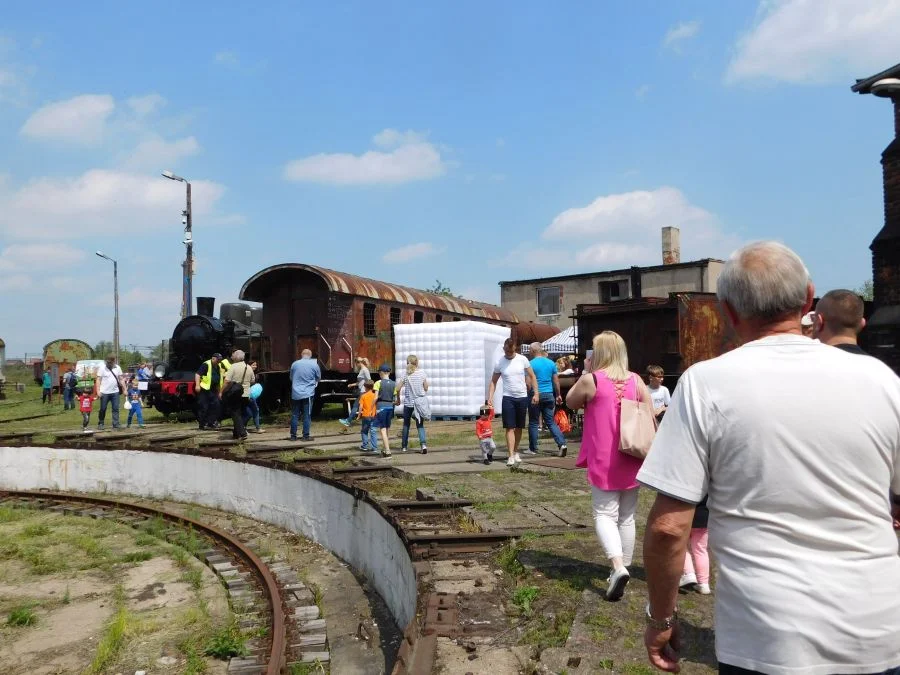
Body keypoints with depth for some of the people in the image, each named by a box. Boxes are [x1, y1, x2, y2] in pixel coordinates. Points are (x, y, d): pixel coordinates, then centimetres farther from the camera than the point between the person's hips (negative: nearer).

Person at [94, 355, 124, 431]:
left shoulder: (117, 368, 6)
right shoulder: (102, 368, -4)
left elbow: (121, 379, 10)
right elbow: (98, 380, -6)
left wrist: (124, 389, 6)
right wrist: (98, 391, -14)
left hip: (115, 392, 3)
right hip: (104, 392, -3)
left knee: (116, 409, 1)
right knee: (103, 409, 5)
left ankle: (116, 425, 4)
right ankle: (100, 424, 17)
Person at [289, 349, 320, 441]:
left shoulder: (294, 364, 2)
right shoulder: (314, 365, -3)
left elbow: (291, 378, 15)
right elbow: (318, 378, 11)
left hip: (296, 394, 2)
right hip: (308, 393, -2)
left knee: (295, 415, 9)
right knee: (307, 415, 2)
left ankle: (293, 436, 13)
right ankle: (306, 436, 3)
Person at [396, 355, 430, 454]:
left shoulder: (406, 374, -5)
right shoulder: (422, 372, -3)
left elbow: (398, 388, -6)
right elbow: (426, 388, 0)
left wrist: (398, 399, 8)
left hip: (408, 402, 0)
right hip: (420, 402, 0)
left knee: (406, 424, 15)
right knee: (420, 424, 7)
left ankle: (404, 446, 18)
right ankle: (423, 444, -14)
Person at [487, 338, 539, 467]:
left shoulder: (522, 359, -3)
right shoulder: (499, 362, -3)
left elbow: (532, 376, 4)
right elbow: (493, 381, 3)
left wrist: (536, 394, -4)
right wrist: (490, 397, -8)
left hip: (522, 398, 1)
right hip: (508, 398, -1)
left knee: (519, 427, 10)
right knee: (510, 428, -7)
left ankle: (516, 452, 25)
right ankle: (511, 456, -8)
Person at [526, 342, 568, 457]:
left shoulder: (531, 364, -8)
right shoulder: (551, 363, 6)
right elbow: (556, 381, 10)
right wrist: (558, 395, 19)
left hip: (536, 395, -4)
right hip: (549, 395, 4)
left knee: (533, 422, 6)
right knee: (551, 422, 10)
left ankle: (533, 449, 12)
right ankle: (562, 444, -5)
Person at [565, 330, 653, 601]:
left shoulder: (590, 380, -10)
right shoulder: (636, 381, 0)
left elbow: (570, 402, 7)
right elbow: (650, 418, 1)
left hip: (604, 461, -4)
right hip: (631, 459, 4)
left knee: (605, 514, 1)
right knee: (627, 516, 15)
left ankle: (618, 566, -18)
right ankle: (624, 567, 23)